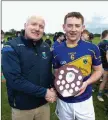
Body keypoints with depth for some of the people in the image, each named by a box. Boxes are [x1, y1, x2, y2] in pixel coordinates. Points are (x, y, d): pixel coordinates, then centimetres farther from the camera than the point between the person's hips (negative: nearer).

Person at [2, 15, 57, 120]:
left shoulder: (46, 47, 2)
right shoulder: (11, 47, -14)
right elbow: (14, 79, -23)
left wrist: (53, 88, -9)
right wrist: (44, 92, -21)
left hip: (44, 104, 5)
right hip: (22, 107, -4)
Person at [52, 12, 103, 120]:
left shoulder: (92, 48, -10)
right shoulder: (57, 51, -7)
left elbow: (98, 70, 1)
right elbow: (56, 74, 4)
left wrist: (86, 83, -16)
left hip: (84, 100, 0)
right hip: (63, 101, 1)